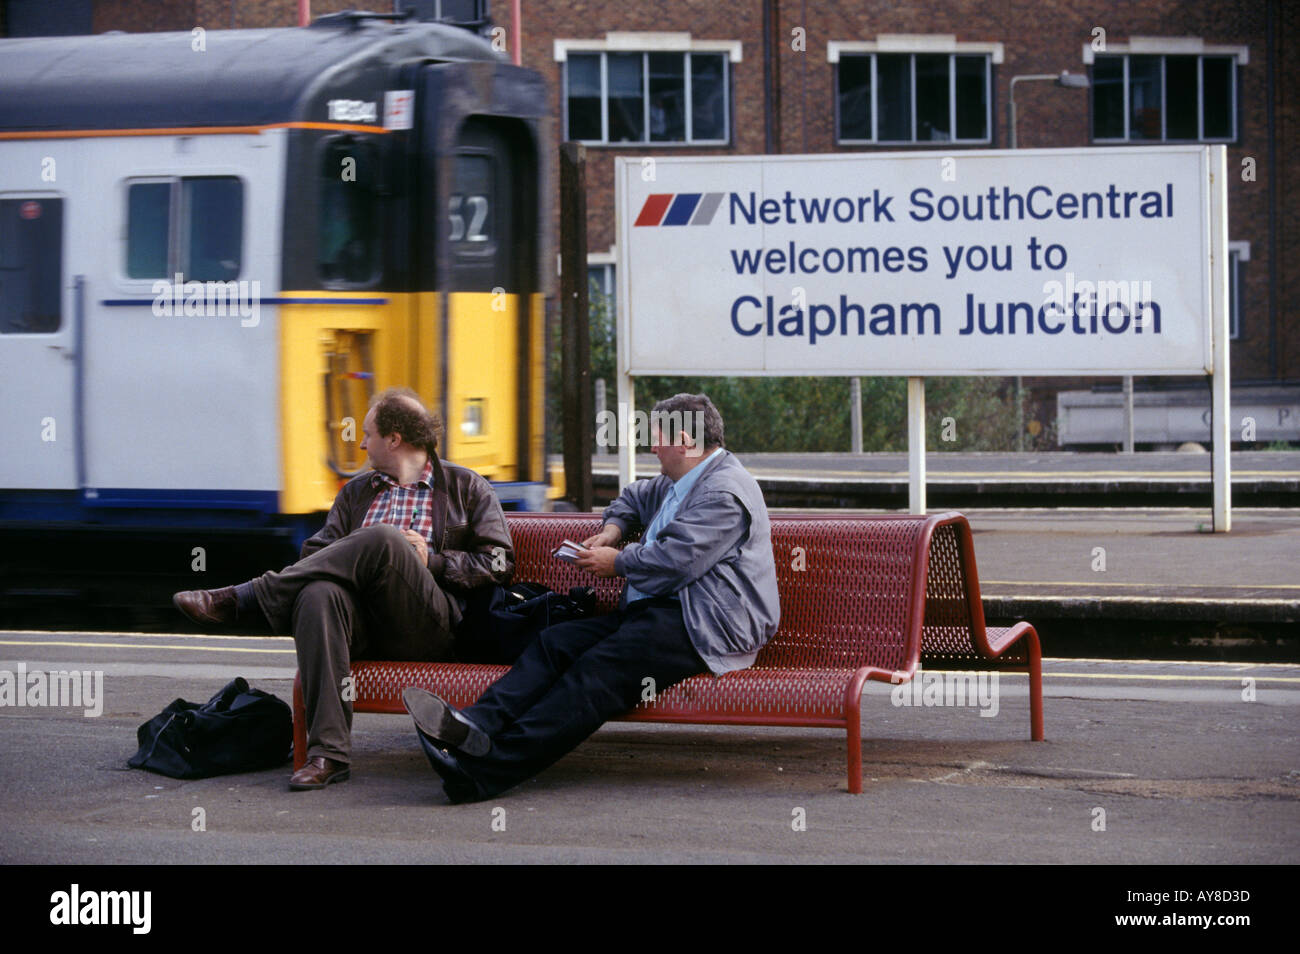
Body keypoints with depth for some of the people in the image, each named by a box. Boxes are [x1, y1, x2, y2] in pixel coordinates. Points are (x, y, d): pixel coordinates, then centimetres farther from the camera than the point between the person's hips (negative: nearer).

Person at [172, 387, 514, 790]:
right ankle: (328, 752, -41)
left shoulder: (466, 489, 16)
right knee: (319, 595, -34)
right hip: (364, 621, 4)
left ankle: (241, 600, -25)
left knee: (384, 539, -32)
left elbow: (499, 563, 7)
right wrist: (349, 560, -3)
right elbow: (314, 552, 19)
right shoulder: (356, 492, 29)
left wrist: (432, 559, -5)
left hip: (430, 627, -4)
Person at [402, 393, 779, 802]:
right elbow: (635, 497, 46)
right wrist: (612, 529, 23)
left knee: (600, 668, -31)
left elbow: (673, 561, -19)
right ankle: (477, 725, -34)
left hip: (703, 626, -11)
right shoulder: (678, 484, 25)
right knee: (556, 641, -11)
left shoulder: (724, 492, -9)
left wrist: (616, 562, -2)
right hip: (659, 613, 11)